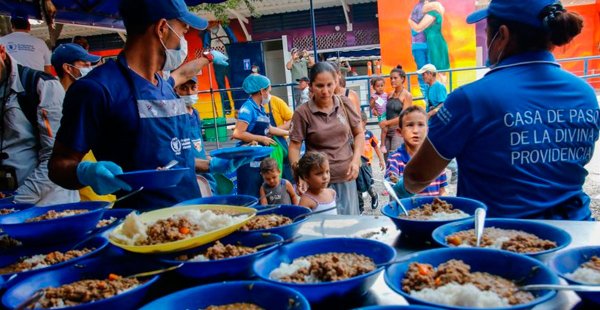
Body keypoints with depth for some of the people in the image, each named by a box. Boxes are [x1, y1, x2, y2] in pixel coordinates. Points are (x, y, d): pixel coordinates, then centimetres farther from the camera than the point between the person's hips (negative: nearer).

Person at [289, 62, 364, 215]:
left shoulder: (345, 104, 0)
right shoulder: (302, 113, -9)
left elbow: (359, 133, 9)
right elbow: (294, 146, -5)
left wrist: (356, 160, -4)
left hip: (346, 176, 3)